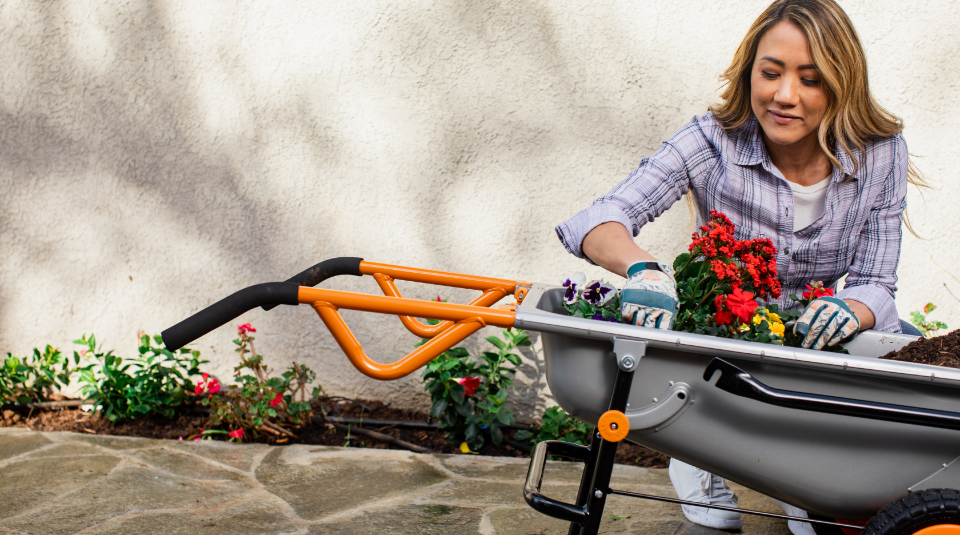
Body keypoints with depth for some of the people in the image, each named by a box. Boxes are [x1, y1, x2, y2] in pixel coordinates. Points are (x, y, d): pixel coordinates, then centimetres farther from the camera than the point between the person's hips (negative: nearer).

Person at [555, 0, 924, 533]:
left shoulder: (881, 155, -12)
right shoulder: (713, 140, -18)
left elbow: (876, 286, -9)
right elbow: (601, 219, -26)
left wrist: (850, 310, -34)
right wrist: (643, 267, -49)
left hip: (817, 338, 3)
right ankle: (701, 464, 2)